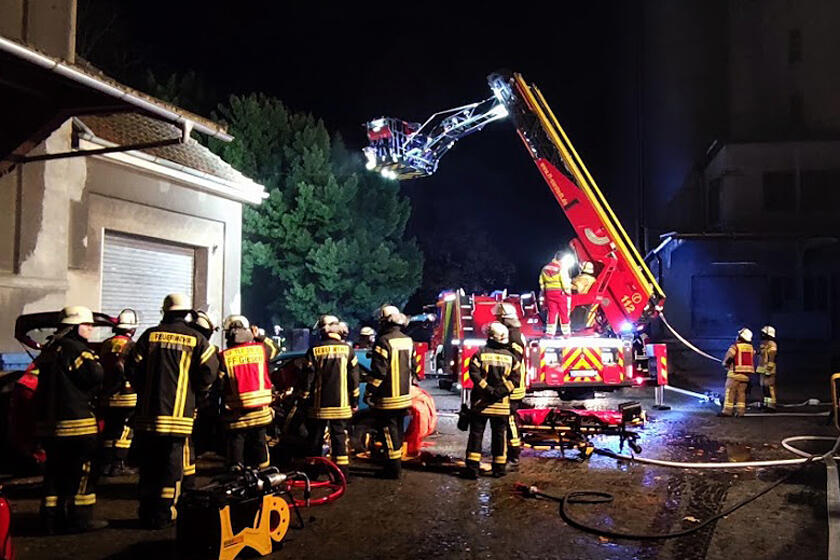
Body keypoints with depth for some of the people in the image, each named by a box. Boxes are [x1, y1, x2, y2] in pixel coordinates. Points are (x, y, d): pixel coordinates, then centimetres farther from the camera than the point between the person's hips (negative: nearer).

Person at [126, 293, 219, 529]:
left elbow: (132, 369, 3)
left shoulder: (150, 335, 2)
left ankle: (147, 513, 20)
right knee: (171, 465, 6)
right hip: (178, 413, -2)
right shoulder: (196, 339, -3)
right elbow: (209, 372, -7)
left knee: (148, 465, 12)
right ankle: (162, 515, 8)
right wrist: (193, 391, 12)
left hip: (147, 412, 2)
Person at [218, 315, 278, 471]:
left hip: (235, 413, -2)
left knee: (236, 442, 9)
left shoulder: (224, 357, -8)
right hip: (260, 410, 2)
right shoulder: (260, 349, -4)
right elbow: (274, 349, 19)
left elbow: (219, 385, -6)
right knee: (259, 442, 15)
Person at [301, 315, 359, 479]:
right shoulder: (347, 349, -1)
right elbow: (354, 377, 1)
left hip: (319, 404, -1)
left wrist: (304, 398, 5)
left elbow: (308, 377, -4)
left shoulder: (314, 350, -5)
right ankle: (342, 471, 6)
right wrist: (354, 400, 9)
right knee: (340, 437, 7)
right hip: (341, 404, 1)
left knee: (316, 438, 11)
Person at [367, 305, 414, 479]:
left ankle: (394, 468, 3)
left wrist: (369, 392, -13)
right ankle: (397, 464, 28)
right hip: (404, 397, 8)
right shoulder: (408, 341, 8)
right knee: (398, 430, 18)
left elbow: (378, 372, -21)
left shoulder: (384, 341, -18)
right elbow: (412, 367, 16)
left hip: (387, 399, -8)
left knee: (388, 431, 0)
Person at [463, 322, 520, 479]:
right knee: (499, 435, 12)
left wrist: (487, 388, -12)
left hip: (481, 402, -1)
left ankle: (472, 467, 2)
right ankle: (499, 468, 17)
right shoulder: (510, 356, 2)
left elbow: (474, 373, -15)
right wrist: (501, 391, -8)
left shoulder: (480, 353, -5)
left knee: (476, 434, 5)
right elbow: (515, 378, -5)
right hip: (501, 404, 2)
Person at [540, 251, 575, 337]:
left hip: (549, 293, 5)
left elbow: (542, 283, 13)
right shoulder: (562, 268, -12)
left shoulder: (545, 268, 7)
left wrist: (543, 293, 21)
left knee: (551, 313, 10)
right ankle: (566, 332, 12)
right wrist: (568, 294, -3)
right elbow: (565, 283, -13)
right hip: (560, 293, -5)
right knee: (564, 313, 6)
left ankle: (550, 332, 9)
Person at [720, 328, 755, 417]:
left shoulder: (735, 346, -11)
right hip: (746, 374, 6)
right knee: (741, 392, 11)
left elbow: (728, 357, -15)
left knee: (730, 391, -1)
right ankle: (740, 411, 9)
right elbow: (752, 359, 15)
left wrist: (725, 364, 6)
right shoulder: (751, 347, 8)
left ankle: (727, 410, -4)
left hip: (735, 373, -6)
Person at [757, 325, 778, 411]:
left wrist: (769, 369, -22)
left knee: (769, 388, -11)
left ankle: (771, 406, -12)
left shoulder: (771, 344, -12)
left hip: (768, 370, -10)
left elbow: (771, 358, -18)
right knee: (764, 387, 13)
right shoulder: (764, 343, 19)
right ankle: (767, 404, 20)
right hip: (763, 369, 10)